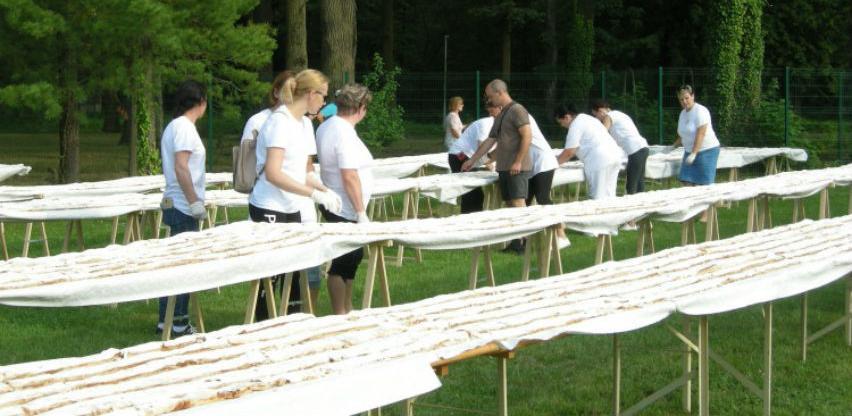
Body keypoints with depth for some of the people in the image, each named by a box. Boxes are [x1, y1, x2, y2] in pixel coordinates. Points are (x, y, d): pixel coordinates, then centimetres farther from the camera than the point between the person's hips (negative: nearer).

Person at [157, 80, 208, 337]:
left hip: (175, 205, 10)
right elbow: (181, 167, -21)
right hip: (183, 207, -10)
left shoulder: (174, 126, 16)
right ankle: (178, 324, -3)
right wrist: (195, 201, -20)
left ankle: (167, 321, 18)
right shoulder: (184, 127, -14)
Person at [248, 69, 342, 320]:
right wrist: (315, 193, -24)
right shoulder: (280, 122, -15)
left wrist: (325, 191, 1)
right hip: (270, 210, -8)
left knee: (293, 272, 8)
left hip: (293, 209, 8)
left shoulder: (304, 123, 12)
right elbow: (273, 174, -24)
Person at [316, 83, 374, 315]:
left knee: (351, 257, 19)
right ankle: (340, 316, 5)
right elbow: (349, 177, -25)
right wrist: (361, 212, -21)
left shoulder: (325, 127, 8)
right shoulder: (345, 134, -21)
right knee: (344, 263, -2)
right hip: (346, 210, -10)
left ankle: (347, 310, 29)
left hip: (334, 206, 10)